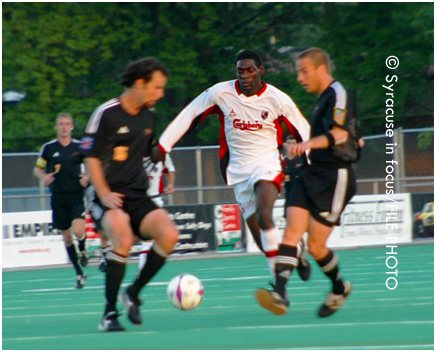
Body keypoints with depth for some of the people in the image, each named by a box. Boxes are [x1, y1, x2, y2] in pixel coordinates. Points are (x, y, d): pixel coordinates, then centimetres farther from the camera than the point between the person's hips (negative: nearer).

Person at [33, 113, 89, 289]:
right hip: (59, 198, 1)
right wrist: (44, 177, -10)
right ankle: (80, 274, 19)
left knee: (78, 231, -22)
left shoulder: (79, 147, 1)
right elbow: (37, 168, 11)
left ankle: (83, 249, 14)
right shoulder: (49, 148, 1)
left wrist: (87, 177, -8)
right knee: (67, 237, 6)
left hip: (77, 195, -1)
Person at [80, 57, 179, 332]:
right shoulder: (107, 114, -7)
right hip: (112, 198, -6)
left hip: (138, 197, 6)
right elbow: (91, 157, -7)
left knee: (169, 234, -20)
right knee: (124, 239, -33)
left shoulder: (149, 117, 13)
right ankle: (109, 314, -20)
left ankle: (133, 294, -1)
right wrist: (104, 194, -16)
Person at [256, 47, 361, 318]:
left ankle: (339, 288, 19)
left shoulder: (338, 94, -9)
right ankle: (280, 293, -26)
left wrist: (310, 144, -43)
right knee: (292, 231, -12)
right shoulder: (323, 99, 20)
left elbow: (339, 134, -27)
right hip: (312, 175, 9)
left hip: (334, 179, -8)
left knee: (316, 246, -7)